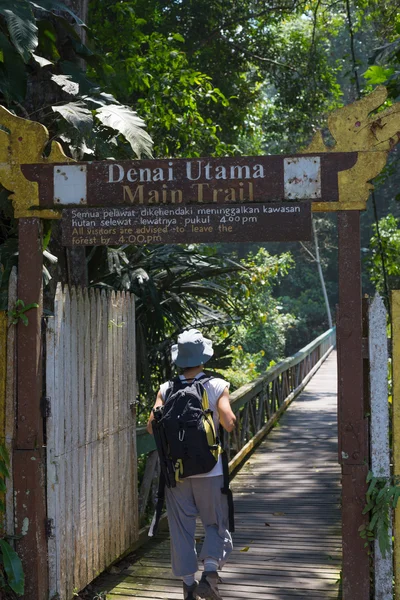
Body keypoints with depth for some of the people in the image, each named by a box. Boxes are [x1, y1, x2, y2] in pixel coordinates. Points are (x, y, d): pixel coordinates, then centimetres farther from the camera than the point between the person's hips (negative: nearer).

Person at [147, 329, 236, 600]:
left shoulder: (167, 389, -1)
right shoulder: (217, 386, -6)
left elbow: (152, 426, -8)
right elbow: (228, 423, -16)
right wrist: (233, 418, 6)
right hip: (209, 469, -2)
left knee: (181, 527, 11)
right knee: (216, 524, 12)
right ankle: (210, 572, -6)